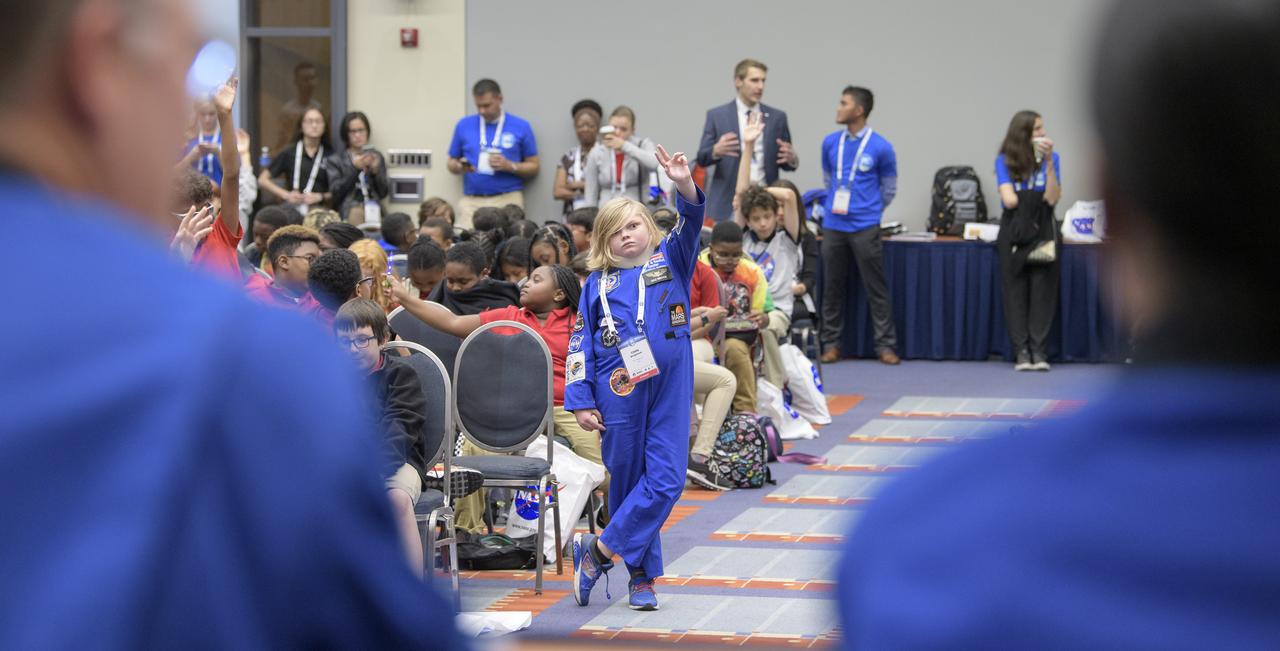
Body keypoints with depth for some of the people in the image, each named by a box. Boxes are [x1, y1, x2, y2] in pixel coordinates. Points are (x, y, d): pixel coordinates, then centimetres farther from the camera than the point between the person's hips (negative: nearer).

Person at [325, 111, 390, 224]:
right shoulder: (335, 160, 8)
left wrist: (376, 170, -7)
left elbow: (384, 193, 9)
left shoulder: (377, 156, 13)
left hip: (374, 213, 2)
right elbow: (336, 193, -2)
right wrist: (354, 168, -11)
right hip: (347, 214, -2)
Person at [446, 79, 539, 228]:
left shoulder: (520, 127, 4)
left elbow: (533, 168, 7)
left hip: (508, 199, -1)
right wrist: (460, 167, -6)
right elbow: (452, 163, 16)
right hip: (471, 200, 1)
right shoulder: (464, 125, 10)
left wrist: (509, 166, -10)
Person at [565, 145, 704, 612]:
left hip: (670, 389, 0)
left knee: (666, 480, -9)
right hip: (619, 394, 0)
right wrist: (581, 402, -1)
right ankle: (642, 577, 17)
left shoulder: (671, 261, 7)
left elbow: (690, 226, -11)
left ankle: (599, 550, 1)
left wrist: (685, 185, -30)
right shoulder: (598, 284, 7)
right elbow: (581, 346, 6)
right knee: (627, 480, 6)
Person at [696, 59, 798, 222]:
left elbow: (785, 160, 13)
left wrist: (791, 159, -12)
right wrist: (716, 151, -21)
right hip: (729, 203, -1)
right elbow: (702, 158, 2)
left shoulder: (777, 117, 10)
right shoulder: (716, 116, 5)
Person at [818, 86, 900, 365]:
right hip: (833, 225, 4)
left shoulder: (880, 147, -4)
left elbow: (889, 188, 7)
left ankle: (885, 345, 2)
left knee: (876, 288, -2)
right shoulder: (830, 143, 6)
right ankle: (831, 343, 14)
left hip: (865, 228, -3)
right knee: (832, 287, 7)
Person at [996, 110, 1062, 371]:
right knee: (1016, 293, -1)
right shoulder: (1004, 161, 2)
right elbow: (1009, 200, -10)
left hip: (1043, 232, 1)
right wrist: (1038, 197, -4)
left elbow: (1052, 198, -8)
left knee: (1043, 292, -3)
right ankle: (1021, 352, 2)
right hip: (1014, 233, -1)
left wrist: (1048, 162, -12)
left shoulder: (1051, 158, 4)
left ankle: (1039, 352, -2)